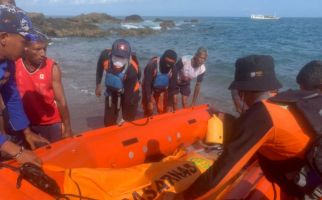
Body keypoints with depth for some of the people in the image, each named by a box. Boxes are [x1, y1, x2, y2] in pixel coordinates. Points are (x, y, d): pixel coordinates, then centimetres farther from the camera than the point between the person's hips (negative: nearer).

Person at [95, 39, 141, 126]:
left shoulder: (132, 69, -38)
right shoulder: (105, 56, -31)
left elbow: (129, 95, -29)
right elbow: (100, 67, -3)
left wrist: (125, 118, -24)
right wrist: (98, 85, 2)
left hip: (129, 92, -3)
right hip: (111, 90, 3)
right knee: (109, 122, 7)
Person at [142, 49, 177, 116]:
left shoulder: (173, 68, -18)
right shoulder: (152, 64, -31)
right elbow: (147, 82, -27)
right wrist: (150, 98, -28)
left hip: (162, 90, 4)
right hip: (149, 89, -3)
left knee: (163, 110, 7)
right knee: (149, 110, -1)